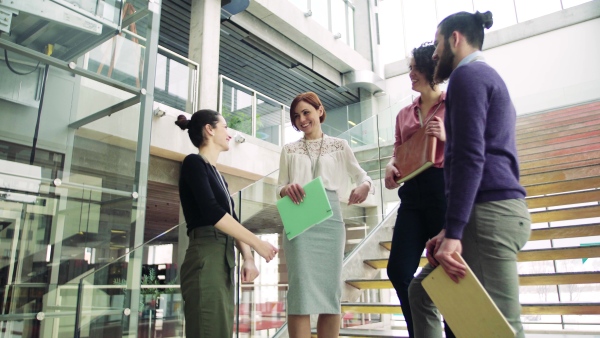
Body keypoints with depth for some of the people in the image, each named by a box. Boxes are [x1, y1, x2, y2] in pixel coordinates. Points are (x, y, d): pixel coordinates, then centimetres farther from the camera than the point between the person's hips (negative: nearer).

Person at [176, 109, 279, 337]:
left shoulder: (217, 174, 23)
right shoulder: (194, 163, -4)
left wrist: (248, 258, 4)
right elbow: (212, 214, -15)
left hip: (224, 260, 9)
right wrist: (257, 244, -12)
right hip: (205, 258, -9)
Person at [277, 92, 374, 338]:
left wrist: (364, 186, -13)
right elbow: (279, 189, 12)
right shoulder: (289, 150, 15)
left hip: (330, 219, 1)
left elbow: (362, 176, 11)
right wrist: (287, 189, -12)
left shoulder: (339, 146, 13)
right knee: (301, 289, -8)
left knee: (331, 291, 2)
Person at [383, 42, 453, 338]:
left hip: (446, 190, -5)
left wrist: (447, 137, -17)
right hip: (413, 193, 5)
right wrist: (391, 166, -3)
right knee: (398, 270, -1)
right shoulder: (405, 114, 20)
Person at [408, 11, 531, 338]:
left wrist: (453, 232, -21)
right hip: (497, 210, 11)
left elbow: (469, 157, -18)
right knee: (421, 290, 16)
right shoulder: (488, 76, 27)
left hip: (489, 213, -11)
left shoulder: (468, 75, -4)